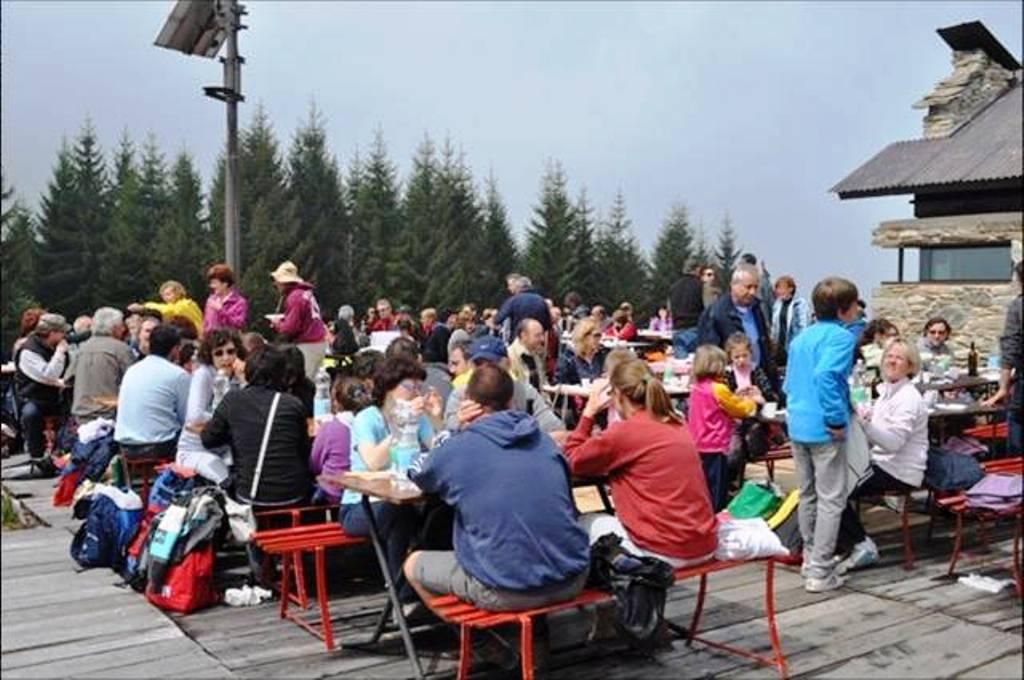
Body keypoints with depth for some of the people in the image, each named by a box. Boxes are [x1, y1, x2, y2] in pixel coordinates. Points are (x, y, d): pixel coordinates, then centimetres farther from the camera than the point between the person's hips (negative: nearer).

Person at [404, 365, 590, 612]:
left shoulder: (456, 449, -4)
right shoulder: (544, 440, 8)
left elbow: (417, 474, 18)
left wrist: (458, 433, 13)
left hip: (508, 592, -4)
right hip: (572, 580, 5)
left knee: (414, 564, 20)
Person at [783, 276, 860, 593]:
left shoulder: (801, 337, 14)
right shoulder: (841, 336, -12)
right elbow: (825, 375, -28)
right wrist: (837, 420, -22)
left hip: (797, 425, 8)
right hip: (824, 429, -8)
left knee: (808, 495, 19)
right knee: (831, 499, 0)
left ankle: (811, 560, 30)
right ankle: (820, 572, 2)